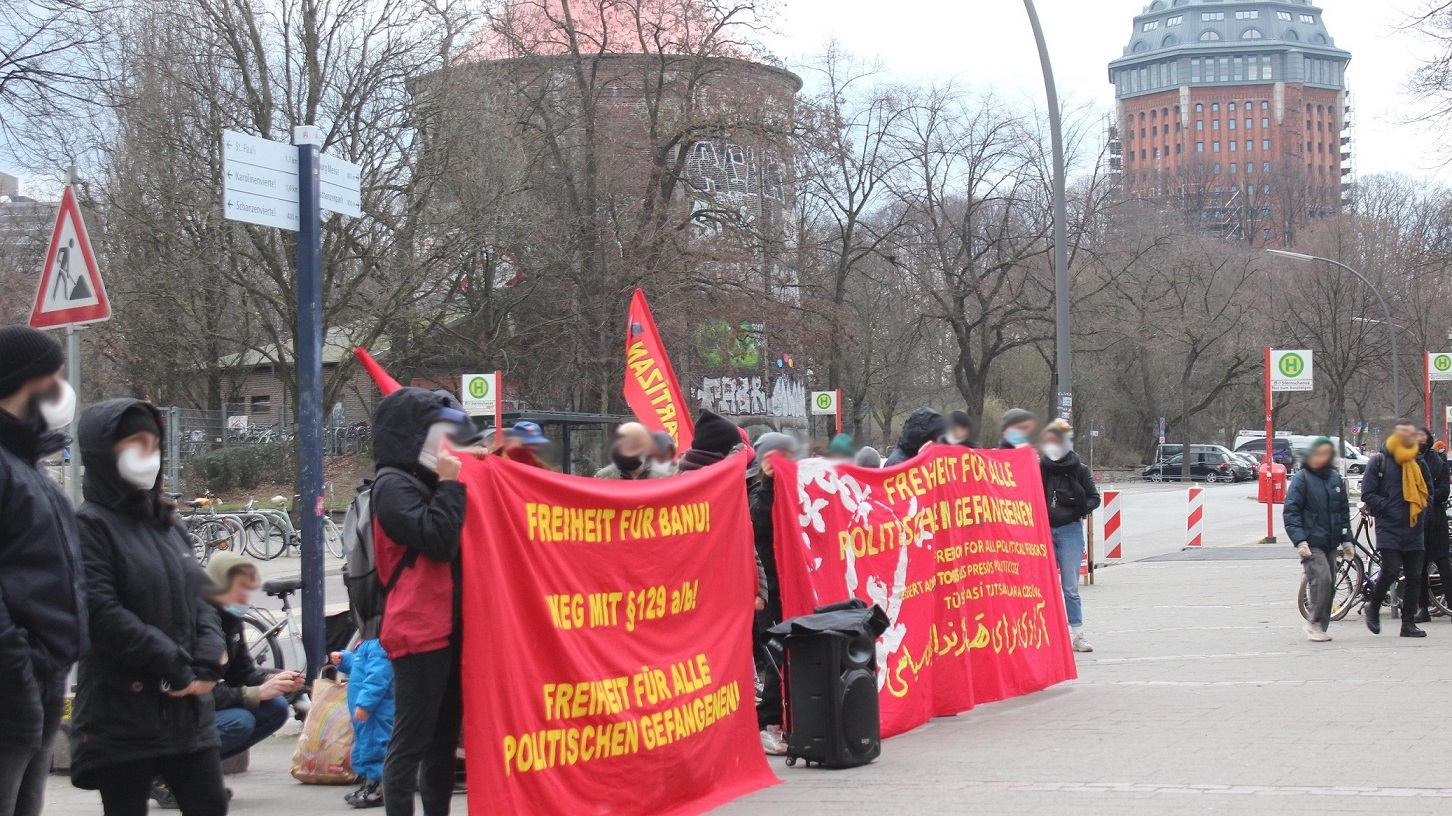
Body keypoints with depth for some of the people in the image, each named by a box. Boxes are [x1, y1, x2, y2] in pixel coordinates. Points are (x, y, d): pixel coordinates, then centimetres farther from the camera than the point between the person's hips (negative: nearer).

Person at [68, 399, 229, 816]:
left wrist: (206, 664, -5)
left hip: (187, 710, 7)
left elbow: (199, 599, 13)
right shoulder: (91, 525, -9)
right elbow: (102, 613, -19)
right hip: (123, 714, -7)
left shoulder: (164, 523, 16)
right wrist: (176, 667, -16)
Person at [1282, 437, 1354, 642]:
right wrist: (1299, 540, -18)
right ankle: (1315, 623, -9)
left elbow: (1344, 512, 21)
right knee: (1321, 579, -20)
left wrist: (1347, 540, 15)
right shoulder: (1302, 478, -5)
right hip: (1311, 543, -6)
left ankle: (1320, 627, 12)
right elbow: (1290, 511, -9)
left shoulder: (1336, 479, 12)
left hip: (1330, 543, 6)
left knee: (1329, 586, 5)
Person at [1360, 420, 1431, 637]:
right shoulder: (1379, 462, -1)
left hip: (1414, 529, 5)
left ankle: (1409, 623, 9)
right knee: (1390, 571, -16)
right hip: (1389, 528, -5)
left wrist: (1422, 512, 8)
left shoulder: (1419, 463, 13)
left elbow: (1427, 491, 24)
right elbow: (1368, 495, -3)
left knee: (1414, 576, 2)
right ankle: (1373, 609, 9)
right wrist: (1388, 509, -12)